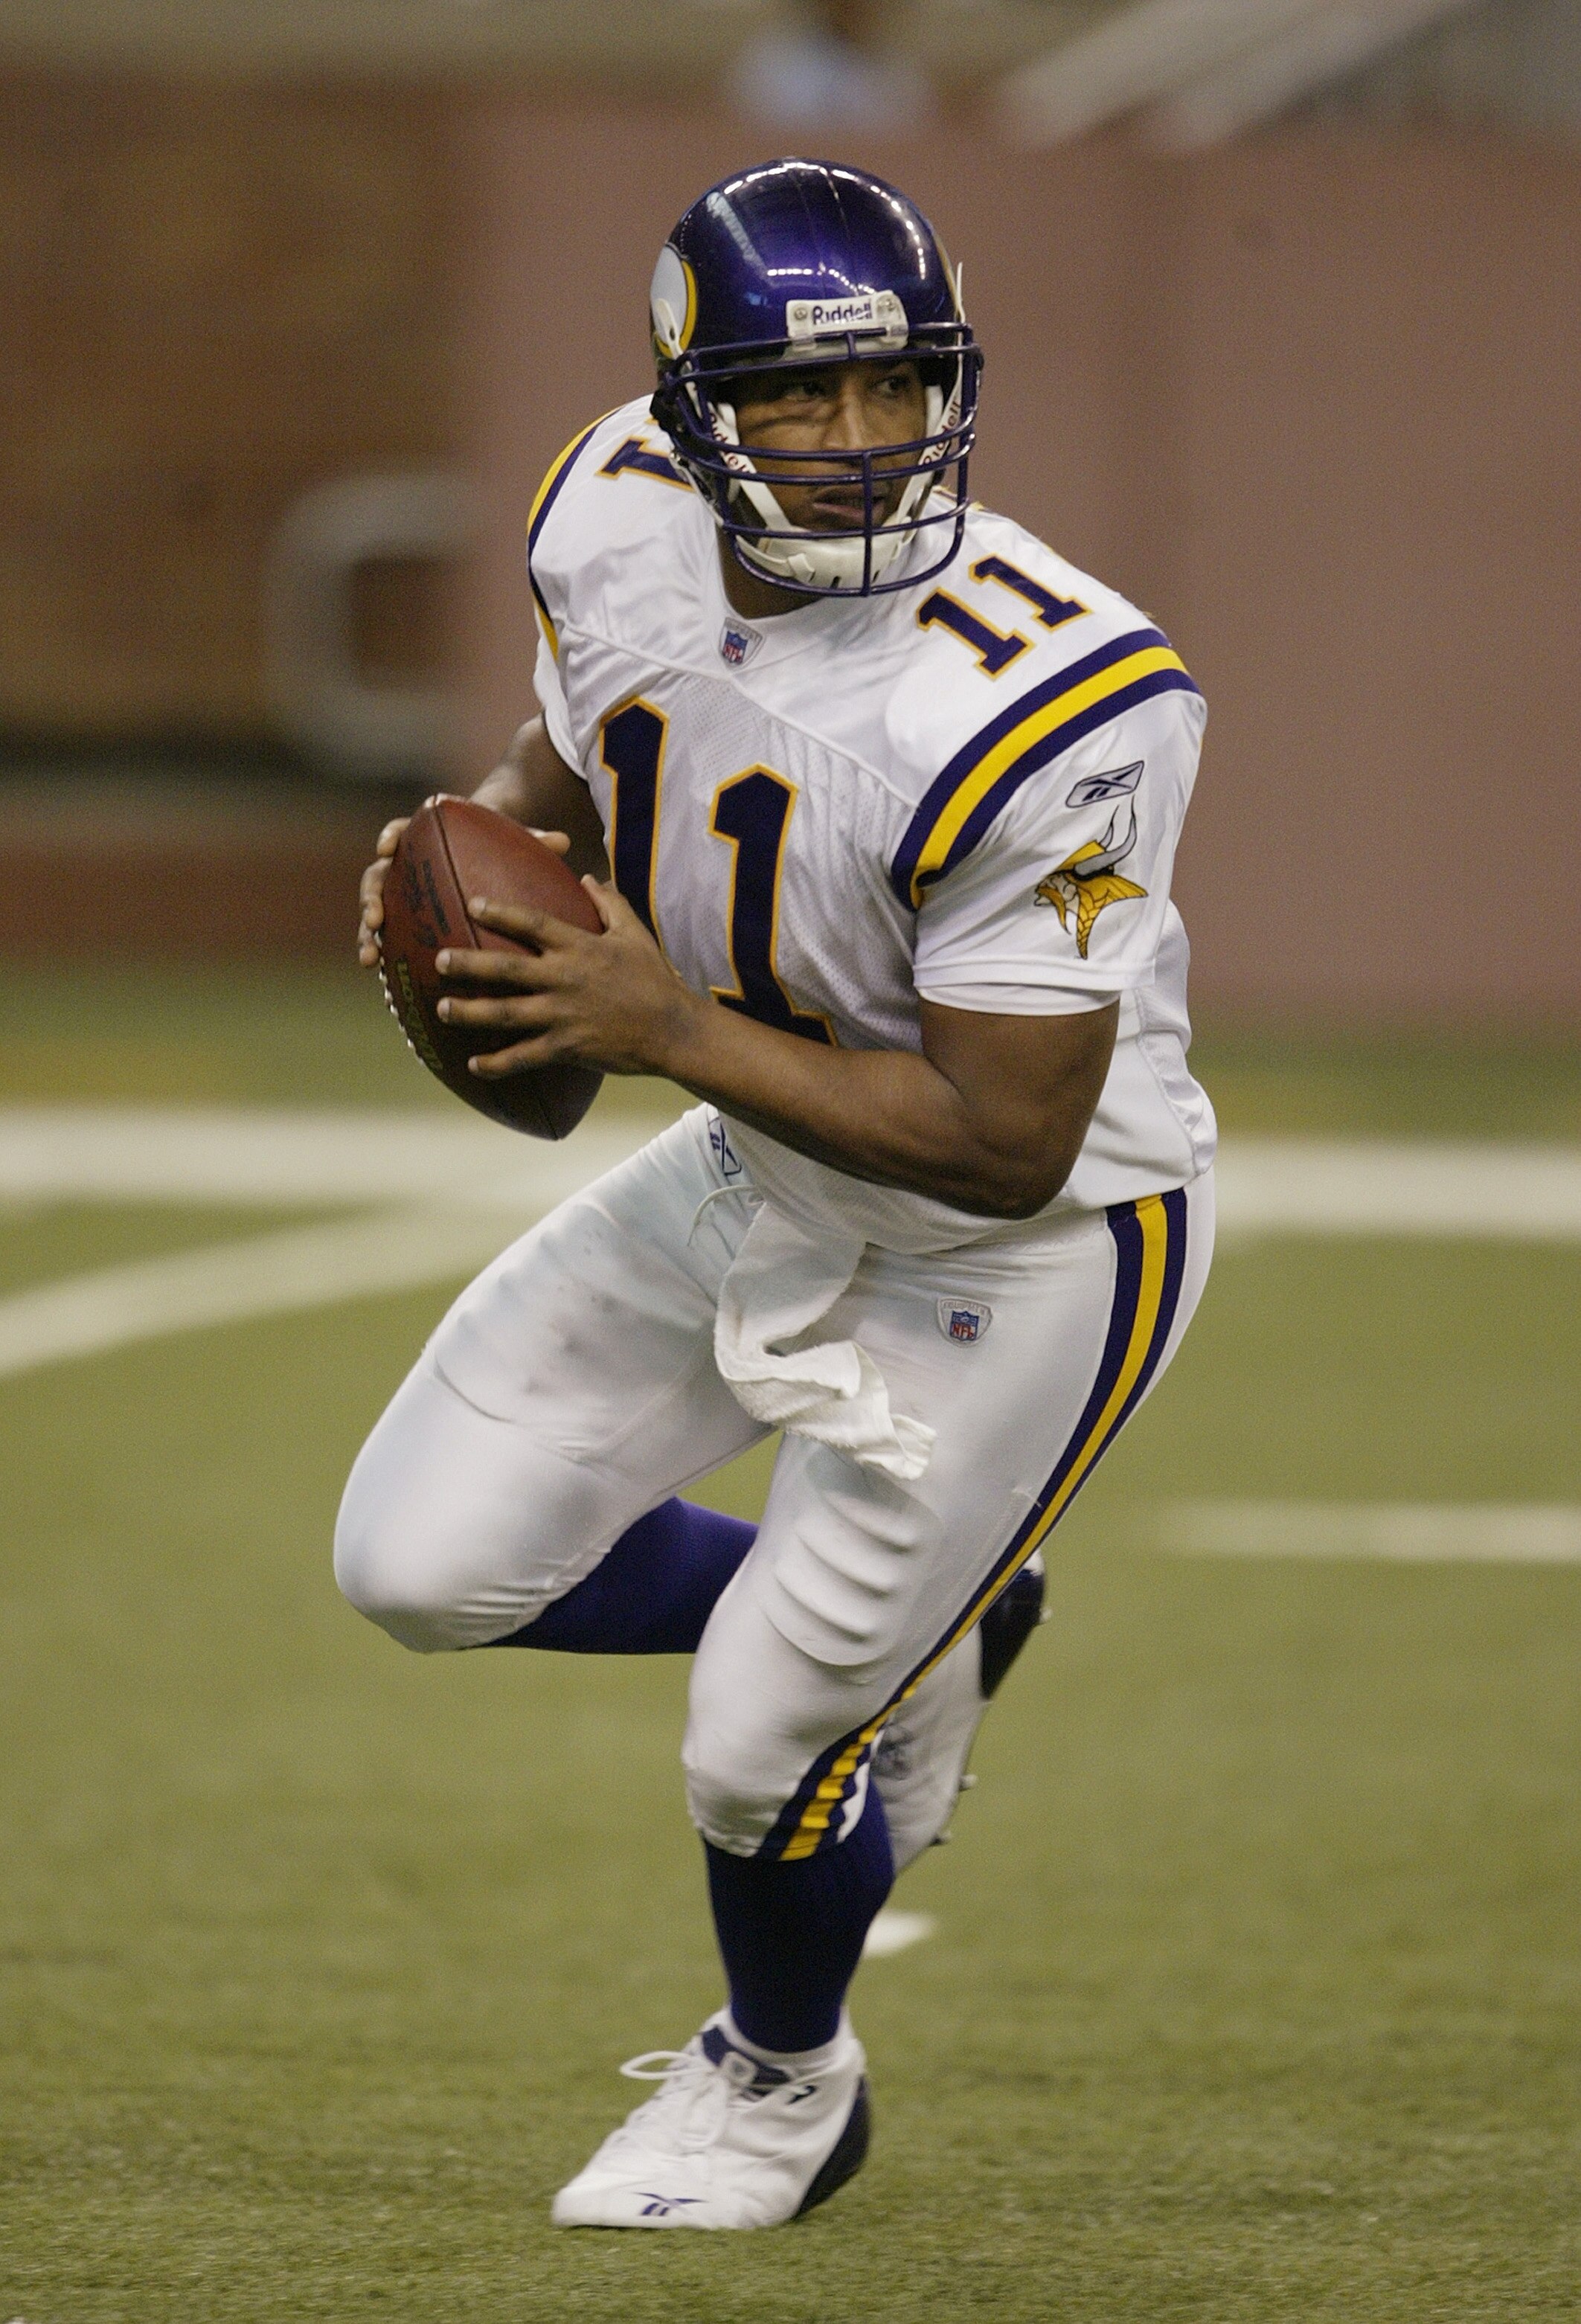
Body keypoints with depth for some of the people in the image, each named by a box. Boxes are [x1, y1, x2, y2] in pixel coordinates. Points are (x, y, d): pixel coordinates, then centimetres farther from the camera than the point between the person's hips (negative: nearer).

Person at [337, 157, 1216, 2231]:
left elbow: (1004, 1145, -29)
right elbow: (575, 761, 11)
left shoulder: (1039, 708, -33)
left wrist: (670, 1032, -32)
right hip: (761, 1178, 7)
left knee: (761, 1745, -4)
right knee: (427, 1568, 4)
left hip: (1024, 1249, -7)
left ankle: (782, 2080, 31)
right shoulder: (621, 526, -13)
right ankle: (912, 1630, 26)